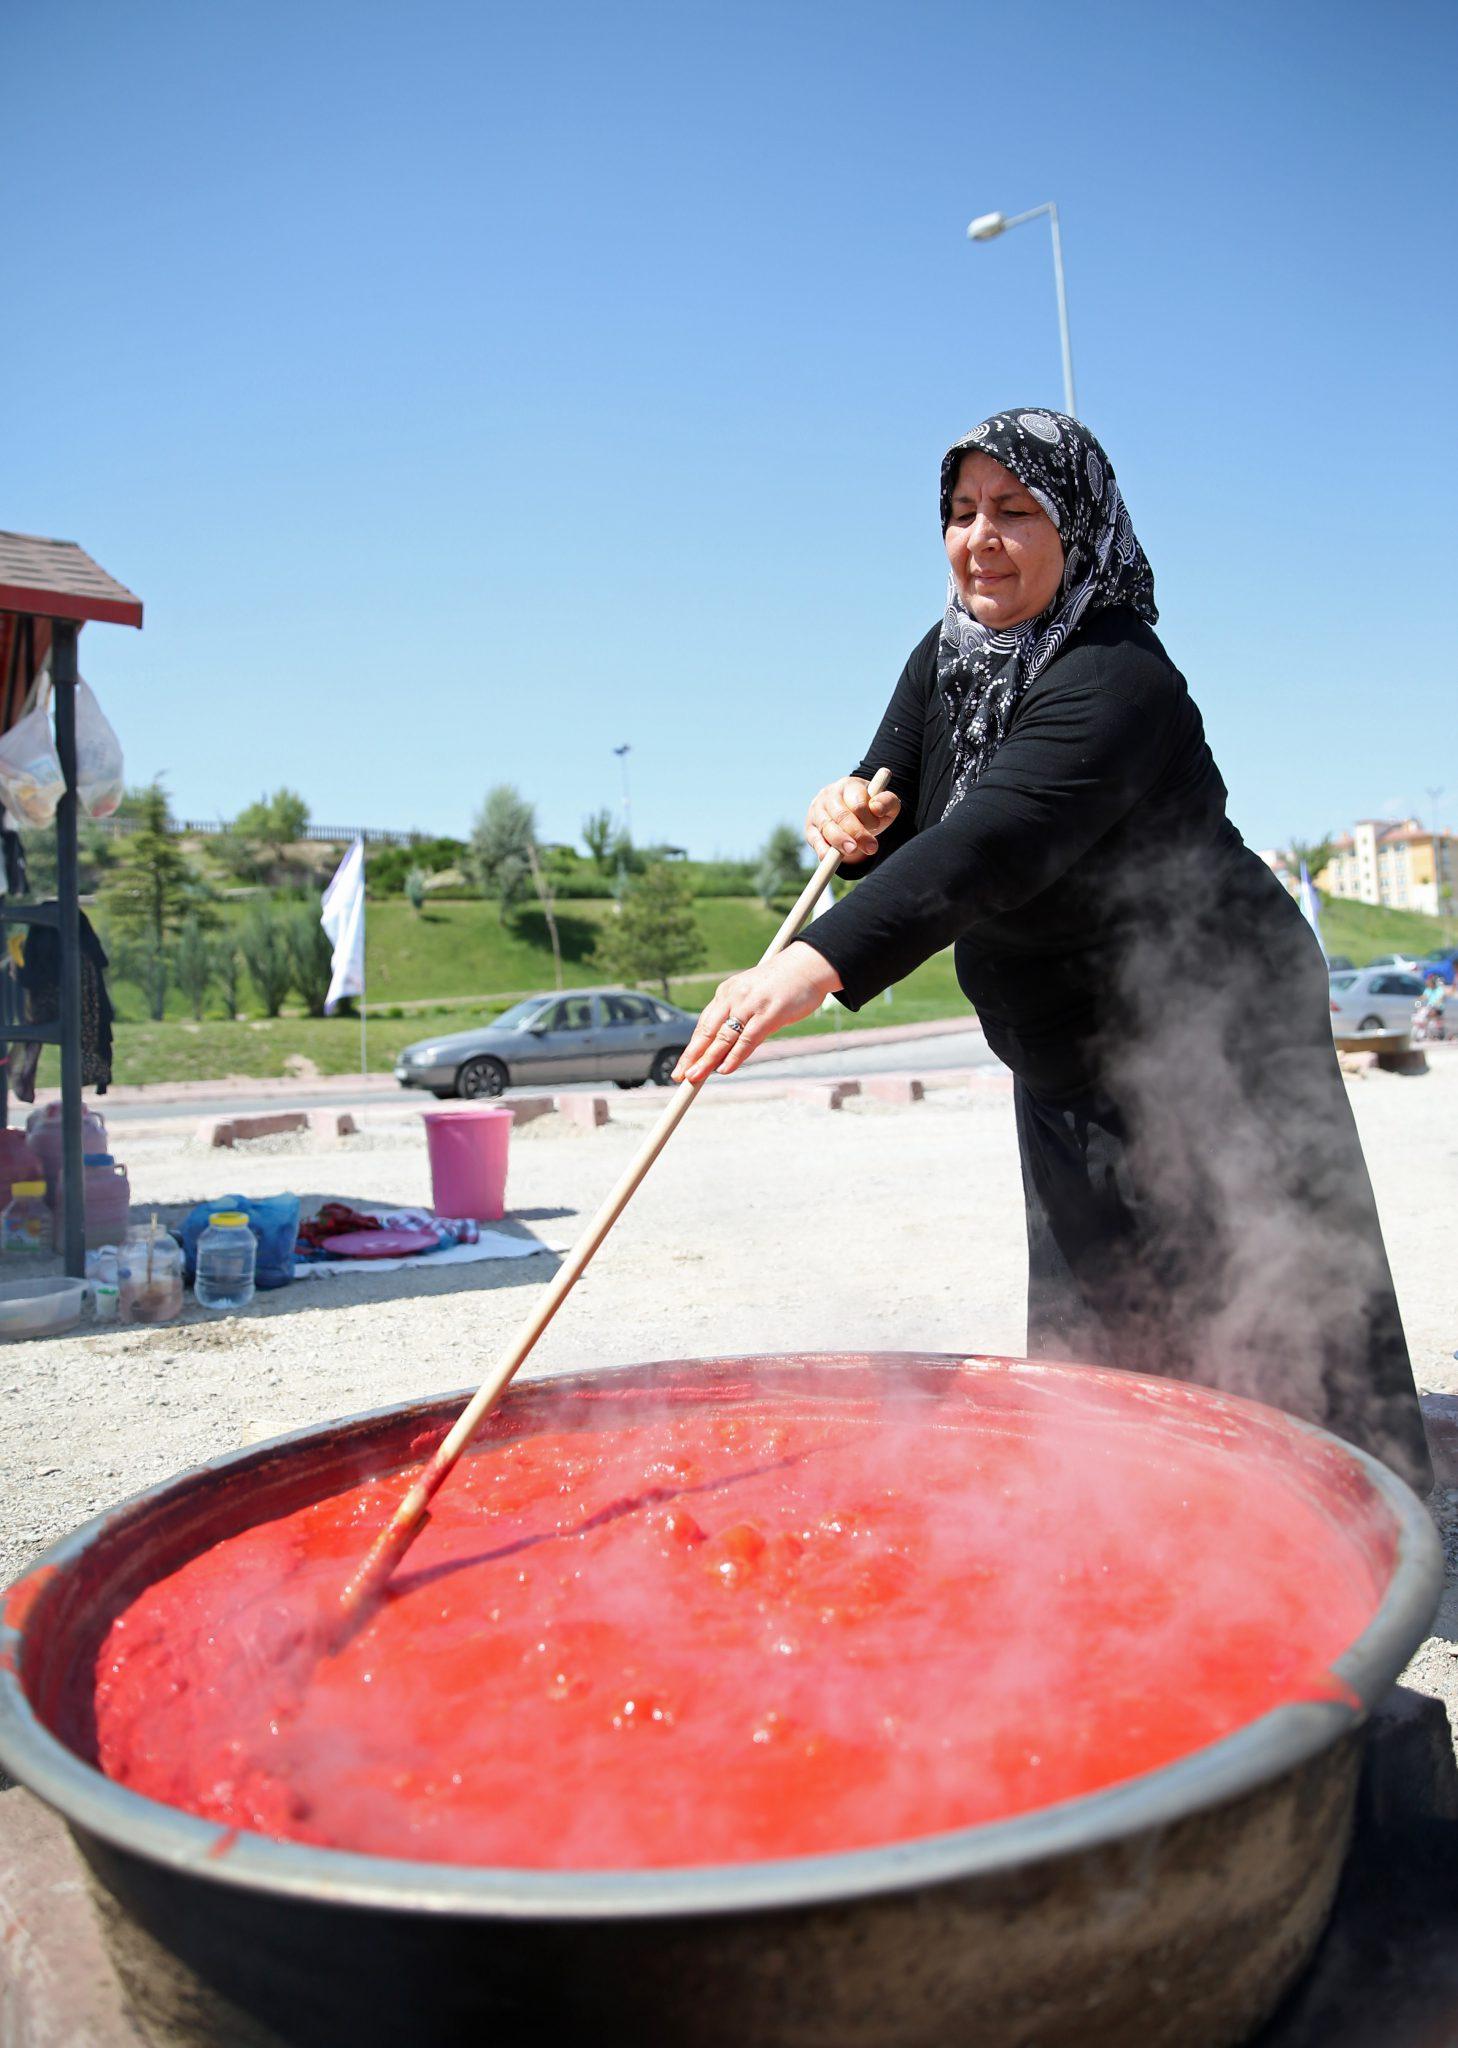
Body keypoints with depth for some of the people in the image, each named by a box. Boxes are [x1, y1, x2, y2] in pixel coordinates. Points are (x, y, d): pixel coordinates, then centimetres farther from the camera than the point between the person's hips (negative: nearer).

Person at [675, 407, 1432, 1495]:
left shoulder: (1117, 682, -27)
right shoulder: (946, 659, 1)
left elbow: (995, 846, -42)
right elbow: (905, 821, 4)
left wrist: (814, 965, -55)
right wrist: (856, 814, -22)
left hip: (1214, 1046, -7)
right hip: (1066, 1068, 8)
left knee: (1265, 1339, -1)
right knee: (1091, 1346, 14)